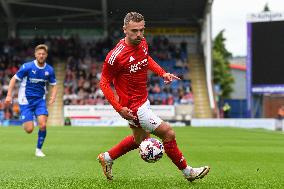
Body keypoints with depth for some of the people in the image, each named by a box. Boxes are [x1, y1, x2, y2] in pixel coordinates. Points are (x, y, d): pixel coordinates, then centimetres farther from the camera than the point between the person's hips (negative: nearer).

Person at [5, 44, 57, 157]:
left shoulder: (49, 70, -2)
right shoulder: (27, 67, -12)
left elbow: (54, 85, 10)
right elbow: (14, 79, -5)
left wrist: (52, 97, -9)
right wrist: (9, 95, -13)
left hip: (40, 100, 3)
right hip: (25, 101, -3)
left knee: (43, 125, -16)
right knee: (29, 129, -8)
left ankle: (39, 149, 5)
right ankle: (25, 123, 31)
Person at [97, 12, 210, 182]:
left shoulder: (142, 43, -3)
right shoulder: (116, 56, -25)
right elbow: (104, 83, -16)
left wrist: (162, 73, 5)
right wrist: (119, 108, -22)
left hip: (143, 100, 9)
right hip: (133, 107, -9)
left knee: (140, 139, 28)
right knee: (168, 133, -8)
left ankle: (107, 158, 44)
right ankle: (187, 171, 10)